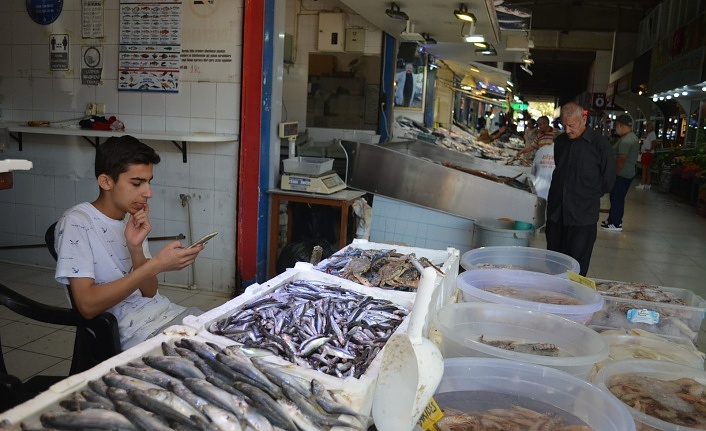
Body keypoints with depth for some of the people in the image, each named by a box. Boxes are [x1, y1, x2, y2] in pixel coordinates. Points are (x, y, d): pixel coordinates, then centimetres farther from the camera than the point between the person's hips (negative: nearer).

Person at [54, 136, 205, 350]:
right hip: (130, 332, -7)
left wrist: (135, 248, -12)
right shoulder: (76, 223, -11)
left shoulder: (132, 218, 9)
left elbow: (149, 292, 5)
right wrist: (156, 265, -23)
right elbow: (87, 305, -20)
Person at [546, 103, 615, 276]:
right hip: (556, 212, 5)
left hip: (582, 217, -5)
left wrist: (589, 196, 7)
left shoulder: (599, 144, -8)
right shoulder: (560, 141, 8)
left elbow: (608, 180, 1)